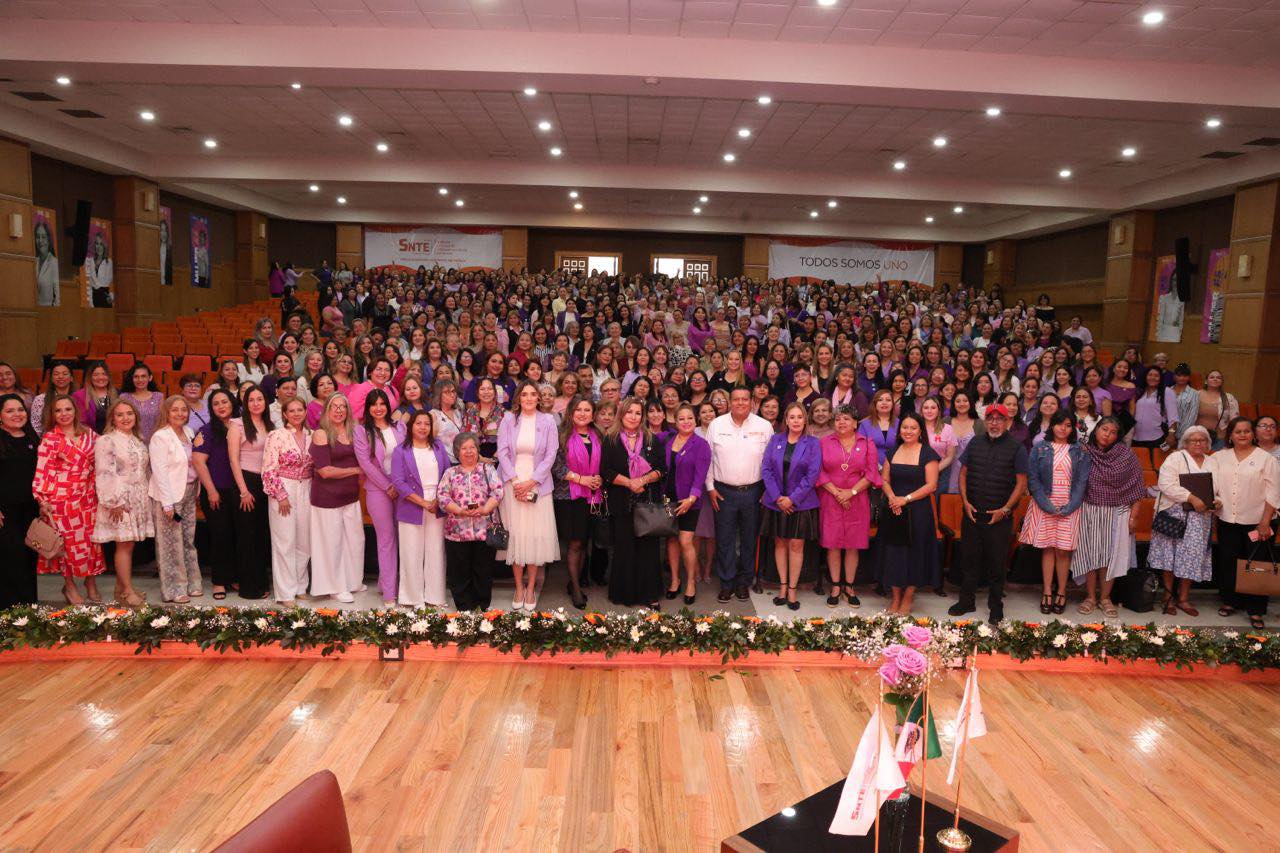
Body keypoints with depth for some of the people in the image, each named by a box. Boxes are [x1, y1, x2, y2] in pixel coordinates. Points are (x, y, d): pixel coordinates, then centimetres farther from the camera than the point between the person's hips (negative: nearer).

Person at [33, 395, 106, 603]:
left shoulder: (88, 434, 5)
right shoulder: (49, 438, -6)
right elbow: (42, 471, -8)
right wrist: (42, 500, -12)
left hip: (87, 496, 4)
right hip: (61, 497, -3)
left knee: (91, 537, 7)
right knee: (68, 539, 4)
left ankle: (91, 584, 21)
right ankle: (70, 586, 20)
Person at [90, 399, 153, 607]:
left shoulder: (138, 441, 16)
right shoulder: (106, 441, -8)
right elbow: (104, 474, -14)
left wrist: (149, 496, 16)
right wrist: (114, 502, -17)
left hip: (139, 500, 7)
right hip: (120, 501, -7)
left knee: (129, 545, 9)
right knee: (124, 544, -5)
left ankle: (121, 589, 16)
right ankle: (128, 592, -1)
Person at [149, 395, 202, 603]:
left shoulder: (189, 432, 10)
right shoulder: (160, 437, -11)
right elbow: (159, 471, -15)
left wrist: (197, 491, 6)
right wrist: (168, 503, -17)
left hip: (189, 493, 7)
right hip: (169, 496, -7)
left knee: (189, 540, 13)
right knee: (171, 544, 0)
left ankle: (191, 583, 23)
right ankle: (174, 590, 9)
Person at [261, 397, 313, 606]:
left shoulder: (310, 436, 9)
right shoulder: (276, 435, -7)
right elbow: (269, 469, -10)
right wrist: (280, 495, -13)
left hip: (305, 492, 5)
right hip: (283, 490, -5)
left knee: (304, 542, 8)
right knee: (285, 542, -2)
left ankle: (300, 586, 21)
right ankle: (286, 592, 4)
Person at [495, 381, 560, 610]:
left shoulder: (548, 421, 2)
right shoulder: (509, 419, 3)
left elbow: (550, 455, -2)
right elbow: (502, 452, -1)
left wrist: (530, 483, -9)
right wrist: (514, 481, -10)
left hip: (537, 484, 0)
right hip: (512, 483, 0)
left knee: (537, 535, -3)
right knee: (515, 534, 0)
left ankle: (531, 587, 8)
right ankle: (519, 587, 10)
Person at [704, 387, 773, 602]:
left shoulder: (764, 426, -1)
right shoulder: (716, 425, 0)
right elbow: (708, 458, 4)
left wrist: (768, 489, -1)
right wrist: (710, 487, 1)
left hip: (754, 492, 0)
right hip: (723, 491, 0)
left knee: (749, 540, 9)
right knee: (724, 540, 4)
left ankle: (744, 583, 22)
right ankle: (727, 584, 16)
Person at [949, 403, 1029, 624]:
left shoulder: (1016, 447, -3)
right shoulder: (975, 443, 9)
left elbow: (1021, 483, -5)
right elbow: (963, 473, 11)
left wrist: (1005, 509, -11)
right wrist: (966, 502, -1)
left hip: (1000, 516, -3)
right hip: (972, 513, 4)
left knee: (997, 563, 5)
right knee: (969, 558, 10)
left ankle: (996, 607, 17)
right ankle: (967, 601, 23)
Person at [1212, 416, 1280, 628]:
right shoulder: (1220, 457, 6)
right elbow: (1212, 484, 7)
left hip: (1257, 523, -3)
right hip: (1228, 521, 3)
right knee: (1227, 563, 9)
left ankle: (1255, 610, 11)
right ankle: (1230, 601, 24)